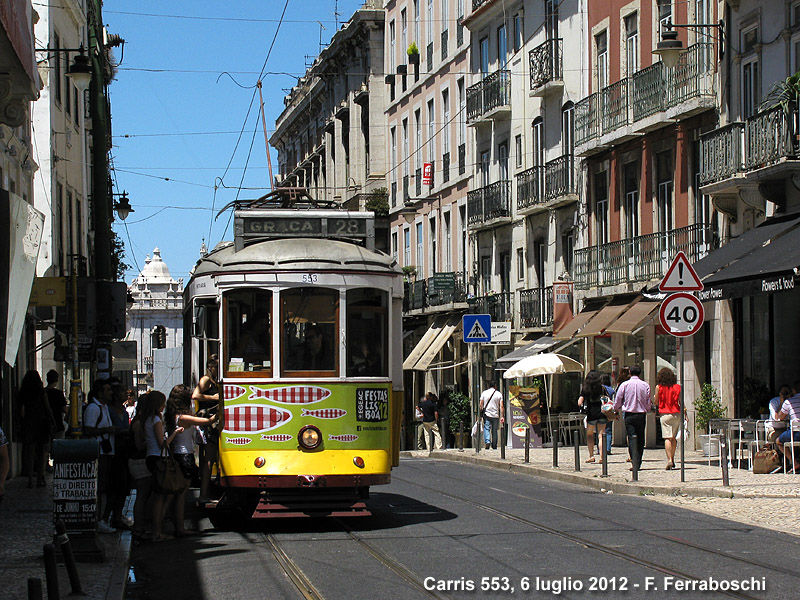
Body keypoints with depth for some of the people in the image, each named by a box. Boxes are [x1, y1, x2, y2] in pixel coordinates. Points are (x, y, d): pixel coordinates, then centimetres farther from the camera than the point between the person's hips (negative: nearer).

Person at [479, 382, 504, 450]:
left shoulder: (484, 393, 2)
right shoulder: (499, 394, 2)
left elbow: (480, 404, 0)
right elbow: (501, 406, -3)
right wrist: (502, 417, -2)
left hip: (487, 414, -1)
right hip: (496, 415, 1)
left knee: (486, 428, -3)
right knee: (494, 431, 9)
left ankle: (487, 441, -27)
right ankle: (494, 446, 15)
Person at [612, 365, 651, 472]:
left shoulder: (624, 385, -3)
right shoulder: (645, 385, 0)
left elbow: (617, 401, 3)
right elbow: (649, 403, 4)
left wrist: (616, 409, 23)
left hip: (629, 415, -1)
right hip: (642, 415, 1)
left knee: (632, 438, -5)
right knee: (640, 439, 10)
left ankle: (635, 462, -19)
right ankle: (638, 464, 13)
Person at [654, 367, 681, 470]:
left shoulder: (659, 387, -2)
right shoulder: (677, 387, 2)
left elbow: (656, 402, 3)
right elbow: (681, 402, 2)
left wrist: (654, 397, 25)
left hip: (665, 414, -2)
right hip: (676, 414, 2)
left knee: (667, 438, -6)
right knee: (674, 437, 14)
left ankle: (669, 460, -18)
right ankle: (672, 459, 22)